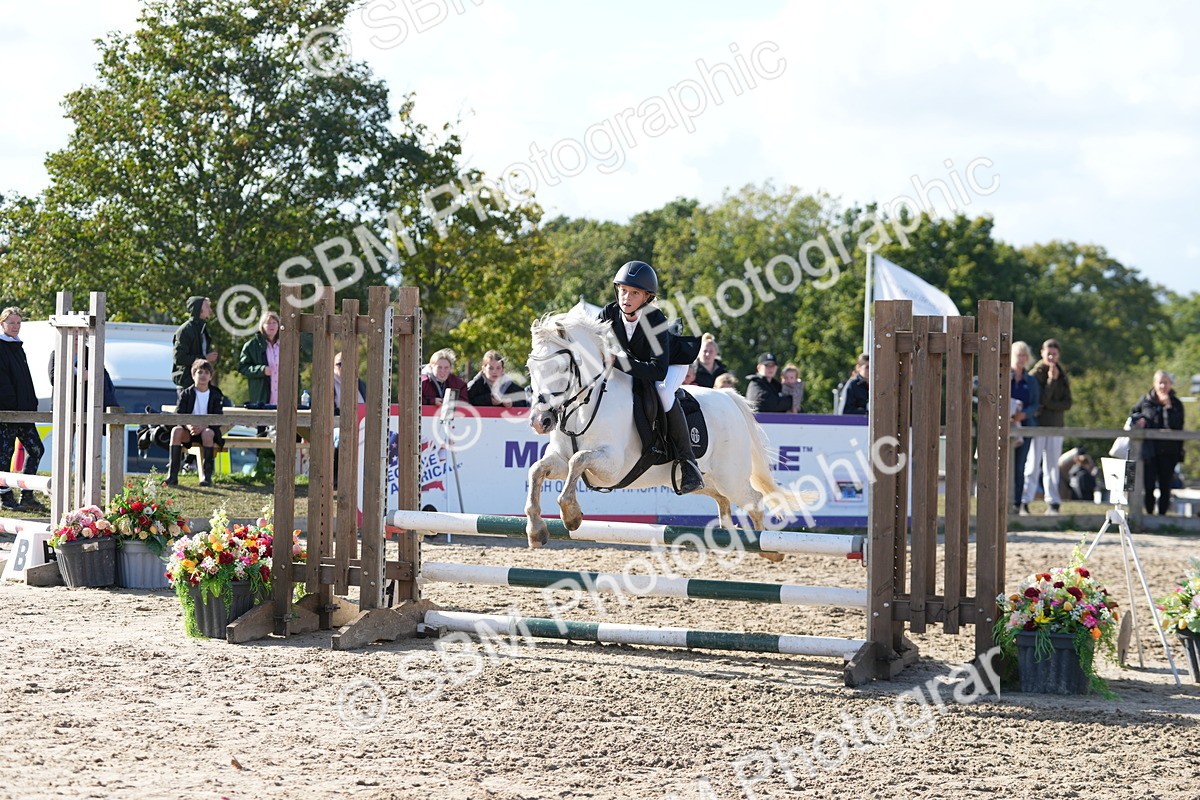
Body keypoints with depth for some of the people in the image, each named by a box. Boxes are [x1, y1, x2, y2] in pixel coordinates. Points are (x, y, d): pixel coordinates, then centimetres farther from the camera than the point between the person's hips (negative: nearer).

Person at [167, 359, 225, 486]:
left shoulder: (216, 395, 5)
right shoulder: (186, 394, 7)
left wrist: (203, 426, -24)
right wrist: (188, 425, -26)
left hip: (208, 429, -1)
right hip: (188, 431, 1)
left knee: (207, 433, -38)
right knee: (176, 430, -32)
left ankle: (207, 475, -32)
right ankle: (172, 474, -36)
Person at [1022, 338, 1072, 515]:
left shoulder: (1062, 376, 10)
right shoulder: (1036, 373, -2)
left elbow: (1067, 403, 3)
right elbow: (1040, 399, -12)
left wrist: (1048, 405, -11)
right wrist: (1051, 380, -17)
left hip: (1055, 426, 4)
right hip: (1037, 424, -4)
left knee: (1052, 465, 7)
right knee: (1033, 464, -7)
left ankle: (1053, 503, 10)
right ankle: (1024, 501, -7)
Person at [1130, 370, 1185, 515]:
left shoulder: (1176, 404, 1)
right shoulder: (1146, 401, 5)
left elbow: (1175, 426, -12)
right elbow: (1132, 414, 20)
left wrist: (1168, 406, -17)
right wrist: (1139, 419, -3)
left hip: (1168, 452, -1)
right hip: (1149, 450, 1)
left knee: (1165, 486, 3)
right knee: (1148, 486, -2)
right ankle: (1149, 514, 11)